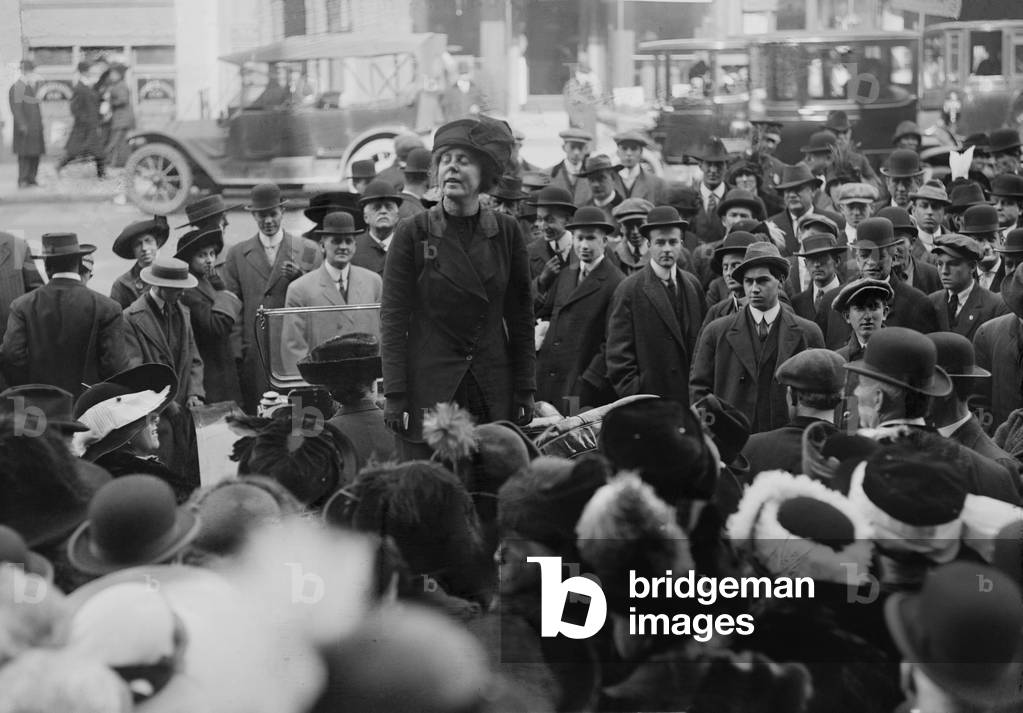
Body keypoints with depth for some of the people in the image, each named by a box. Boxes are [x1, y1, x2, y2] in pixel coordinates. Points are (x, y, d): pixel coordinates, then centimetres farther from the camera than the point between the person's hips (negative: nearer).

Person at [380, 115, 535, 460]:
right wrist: (395, 396, -8)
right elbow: (393, 318, -2)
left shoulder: (507, 233, 5)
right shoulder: (412, 234, -1)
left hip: (494, 392, 2)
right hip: (427, 390, -2)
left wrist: (525, 390, 5)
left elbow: (521, 317, 10)